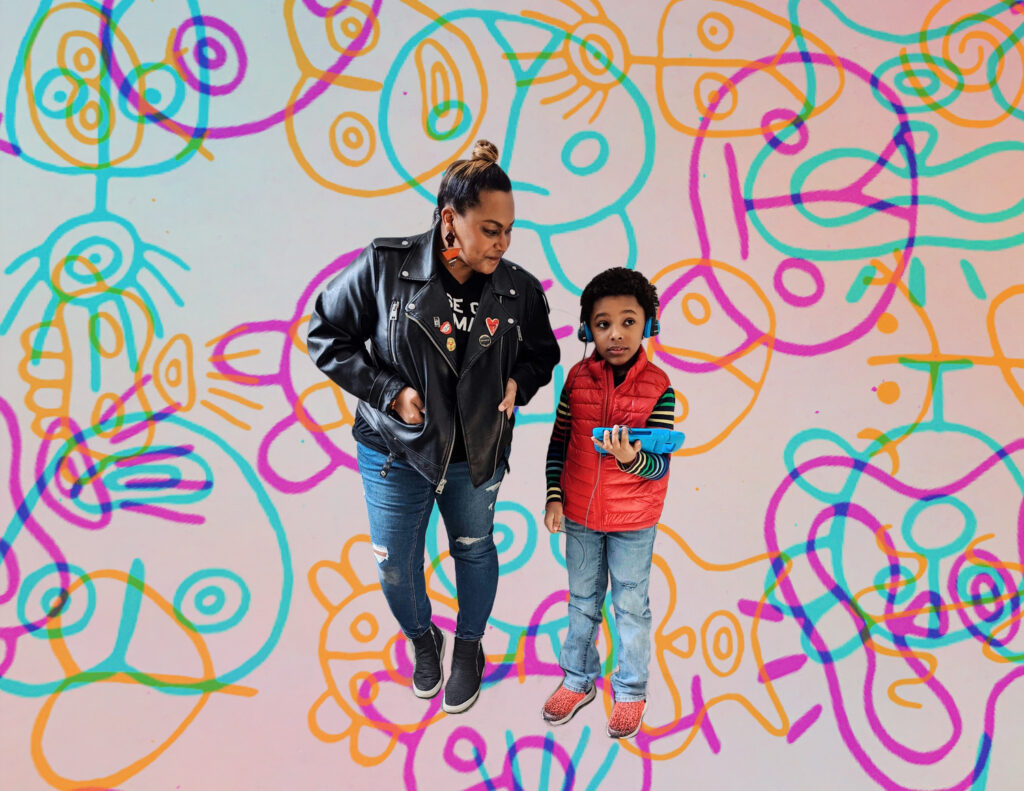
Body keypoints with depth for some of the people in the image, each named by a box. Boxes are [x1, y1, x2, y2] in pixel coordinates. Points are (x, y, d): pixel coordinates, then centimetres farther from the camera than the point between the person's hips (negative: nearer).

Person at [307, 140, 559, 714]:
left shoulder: (520, 291, -11)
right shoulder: (385, 268, -18)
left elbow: (543, 354, 7)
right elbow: (326, 336, -9)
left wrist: (518, 384, -14)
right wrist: (389, 391, -18)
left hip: (477, 455, 1)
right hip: (396, 451, -1)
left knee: (475, 551, 20)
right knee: (395, 563, 15)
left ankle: (469, 649, 49)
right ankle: (422, 639, 48)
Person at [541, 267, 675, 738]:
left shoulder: (657, 387, -14)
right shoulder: (578, 378, -7)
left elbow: (660, 464, -16)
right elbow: (558, 442, 2)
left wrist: (630, 457, -36)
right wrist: (553, 497, -2)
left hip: (633, 522, -2)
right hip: (580, 514, 3)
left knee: (631, 606, 13)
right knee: (583, 601, 20)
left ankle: (631, 692, 33)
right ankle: (578, 680, 39)